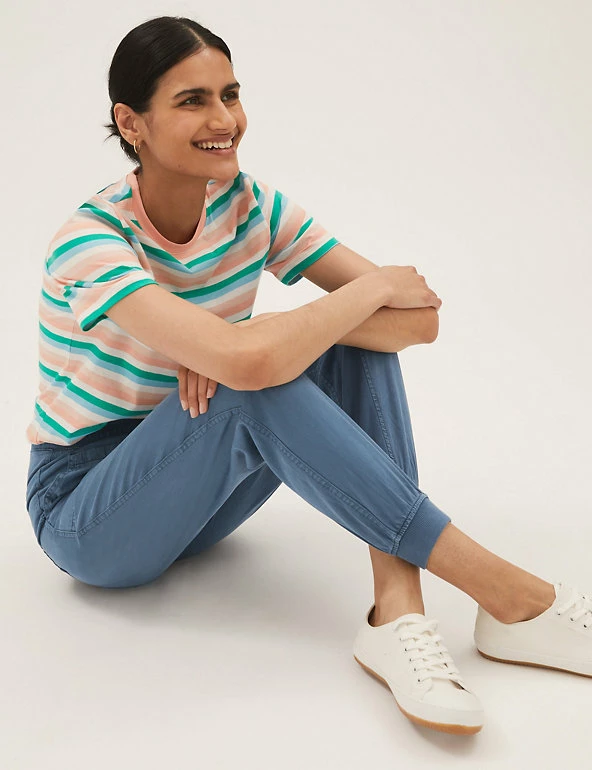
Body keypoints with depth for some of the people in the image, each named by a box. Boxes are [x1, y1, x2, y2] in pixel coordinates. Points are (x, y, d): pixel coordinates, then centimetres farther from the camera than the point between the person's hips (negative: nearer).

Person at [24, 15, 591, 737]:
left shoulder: (250, 205, -6)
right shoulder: (90, 242, -24)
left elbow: (421, 318, -14)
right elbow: (247, 363, -43)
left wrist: (234, 346, -27)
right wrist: (371, 286, -25)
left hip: (193, 496, 6)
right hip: (84, 511, -5)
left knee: (354, 334, -16)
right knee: (254, 392, -35)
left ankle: (398, 611, -29)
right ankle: (509, 594, -28)